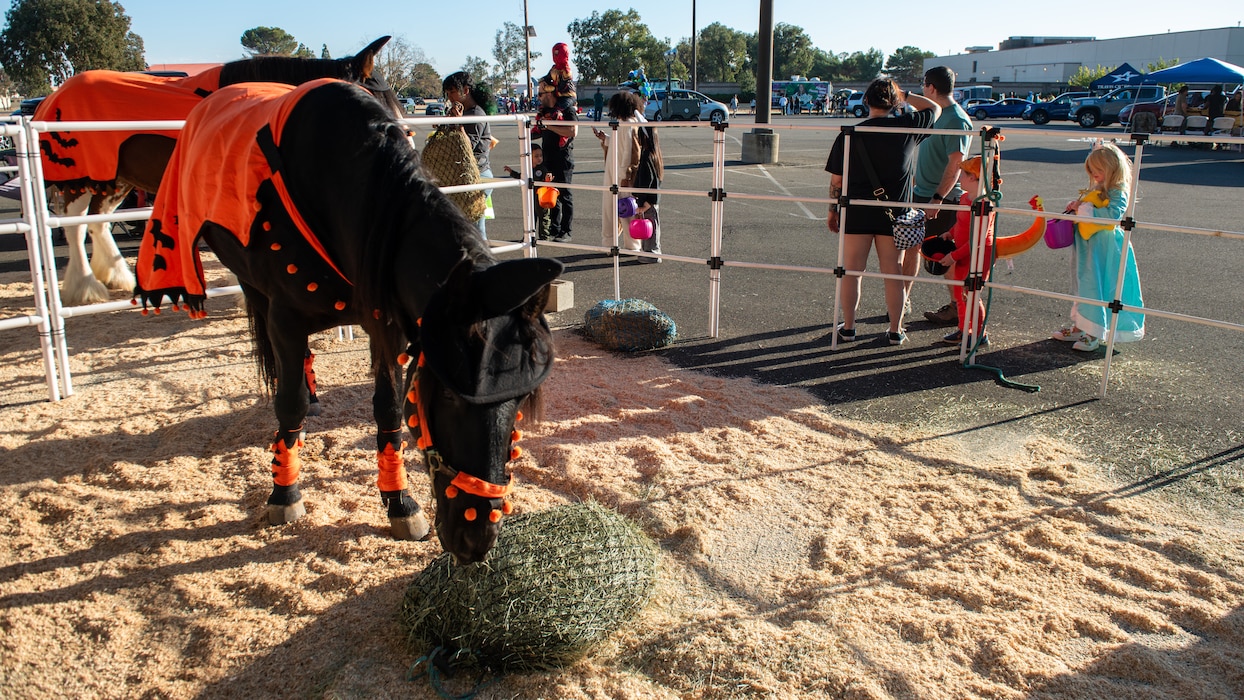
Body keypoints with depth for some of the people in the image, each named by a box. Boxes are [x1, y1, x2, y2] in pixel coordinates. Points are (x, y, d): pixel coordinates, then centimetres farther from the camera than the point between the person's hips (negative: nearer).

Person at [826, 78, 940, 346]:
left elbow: (836, 180, -2)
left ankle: (848, 327, 14)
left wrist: (832, 209, 10)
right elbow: (934, 108, 16)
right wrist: (904, 95, 17)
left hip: (857, 213, 0)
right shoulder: (907, 127, -4)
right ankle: (895, 331, 15)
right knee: (893, 273, 8)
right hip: (894, 213, 1)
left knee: (852, 271, 9)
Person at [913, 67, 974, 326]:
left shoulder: (957, 121, -16)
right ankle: (903, 299, 25)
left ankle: (957, 309, 9)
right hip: (921, 194, 10)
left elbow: (955, 164, -22)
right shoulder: (936, 115, 13)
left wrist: (938, 198, -27)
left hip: (943, 200, -10)